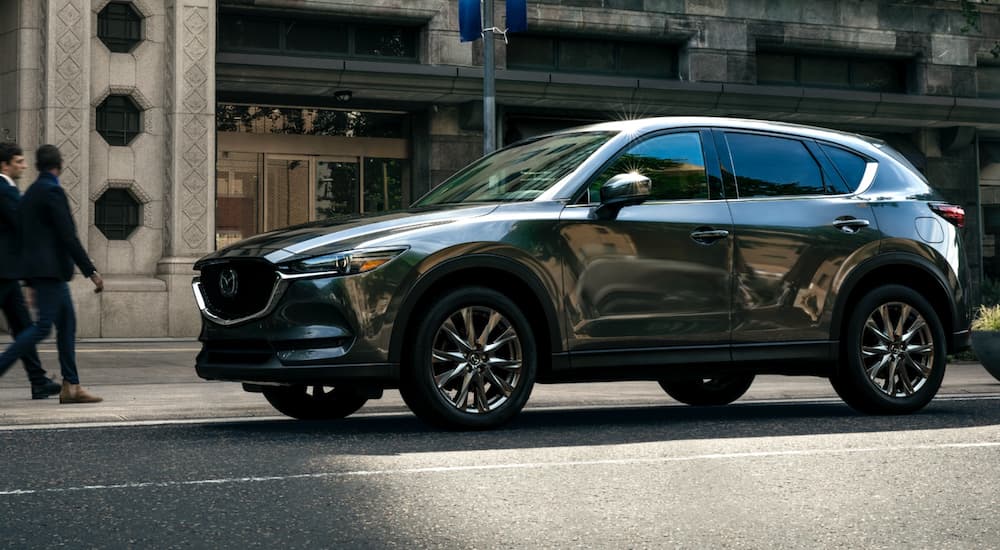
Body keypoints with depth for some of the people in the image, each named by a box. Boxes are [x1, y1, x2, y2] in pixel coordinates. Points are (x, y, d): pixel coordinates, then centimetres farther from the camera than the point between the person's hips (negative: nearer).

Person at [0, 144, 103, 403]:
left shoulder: (29, 194, 16)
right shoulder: (52, 191, -12)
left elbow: (22, 237, 19)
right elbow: (68, 236, -18)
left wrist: (31, 281, 24)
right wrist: (91, 271, -15)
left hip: (42, 271, 9)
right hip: (50, 268, -9)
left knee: (67, 323, 9)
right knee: (43, 326, -10)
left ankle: (71, 386, 8)